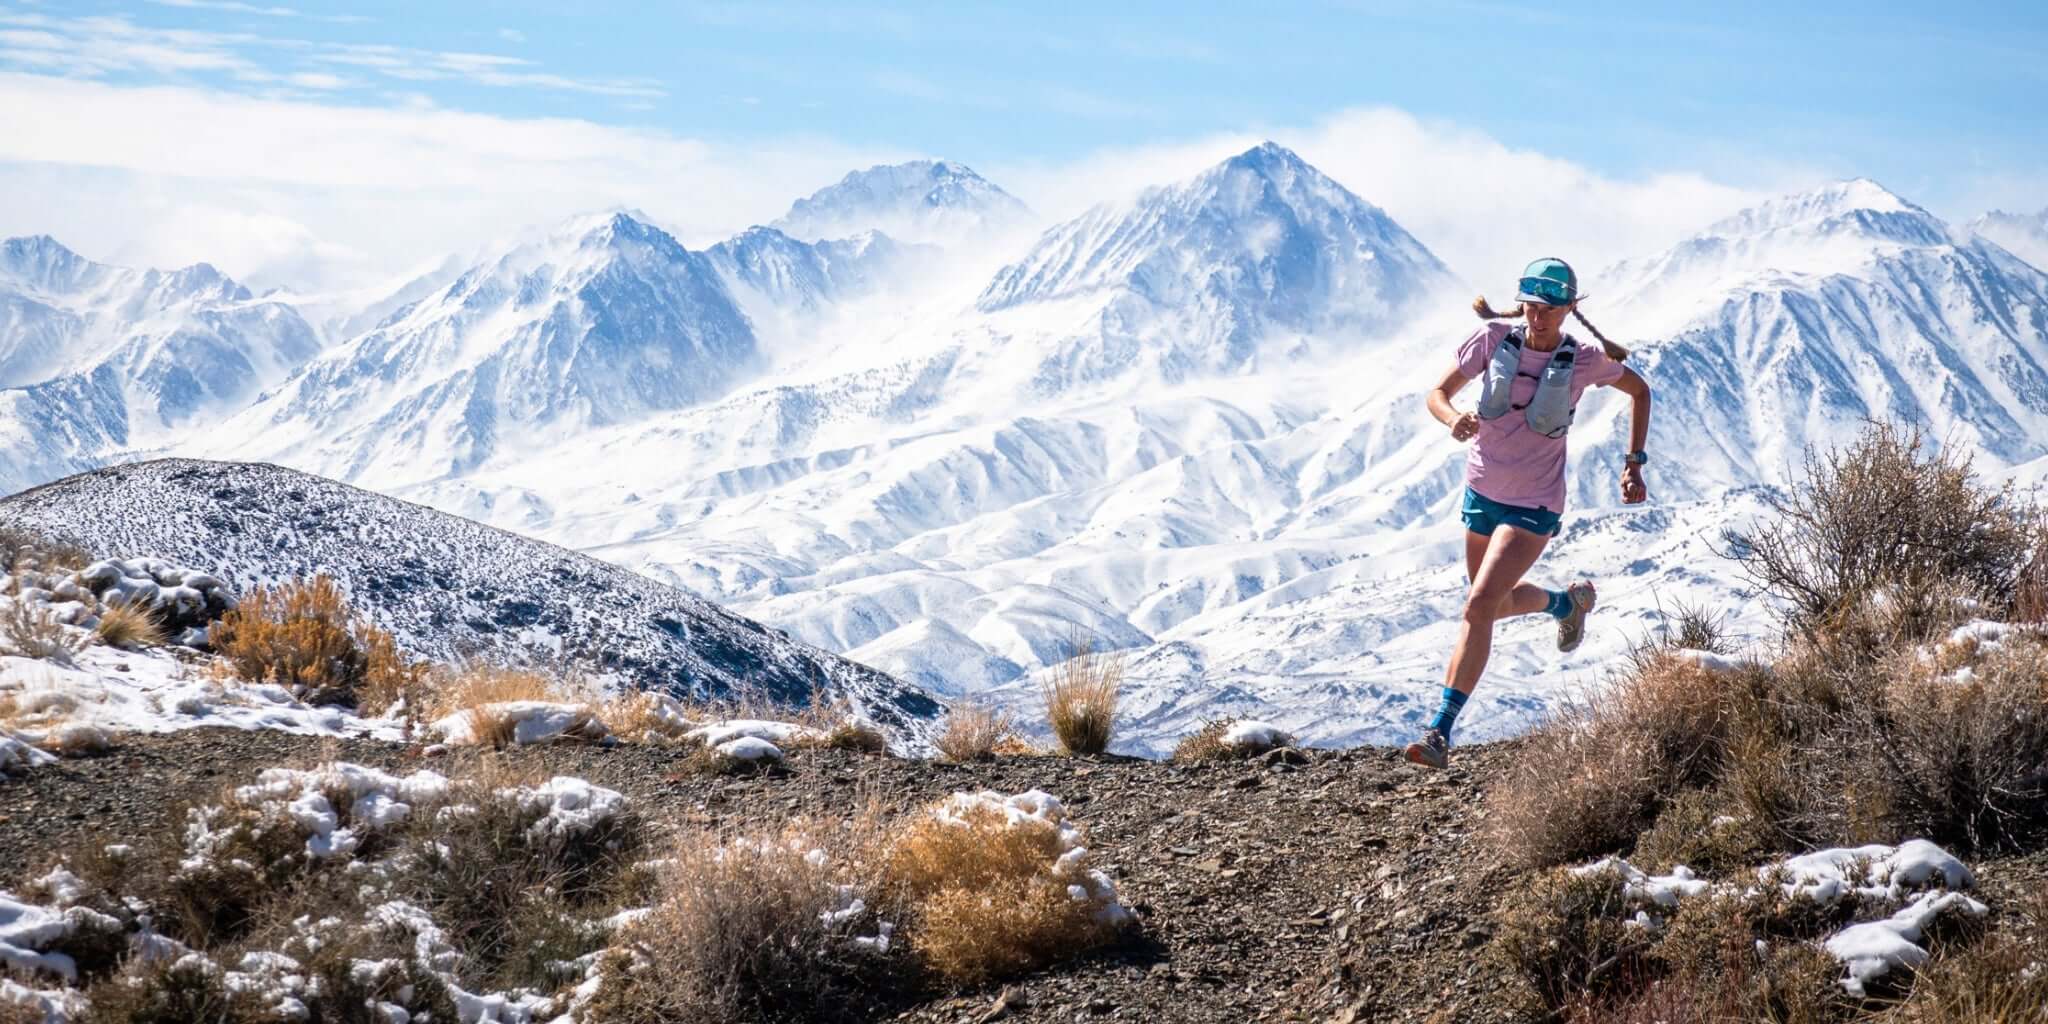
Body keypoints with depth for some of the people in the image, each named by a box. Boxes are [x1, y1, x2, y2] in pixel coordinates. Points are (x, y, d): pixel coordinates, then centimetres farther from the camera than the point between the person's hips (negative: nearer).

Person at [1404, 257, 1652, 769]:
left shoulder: (1586, 360, -11)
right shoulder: (1494, 338, -8)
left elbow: (1639, 390, 8)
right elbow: (1438, 393, -4)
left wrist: (1635, 462, 2)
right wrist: (1453, 418, -28)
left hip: (1534, 506, -5)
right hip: (1482, 491, 5)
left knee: (1479, 607, -18)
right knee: (1497, 602, 23)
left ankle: (1440, 731, -17)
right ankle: (1567, 602, 57)